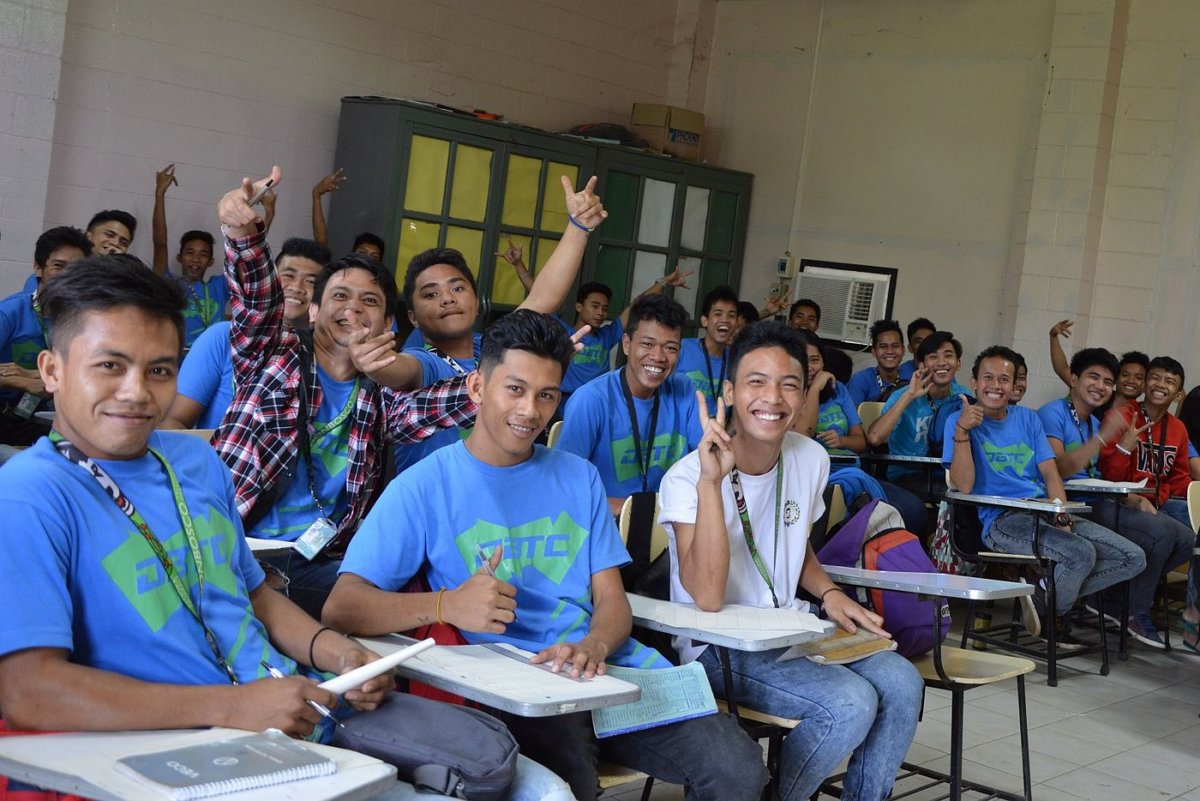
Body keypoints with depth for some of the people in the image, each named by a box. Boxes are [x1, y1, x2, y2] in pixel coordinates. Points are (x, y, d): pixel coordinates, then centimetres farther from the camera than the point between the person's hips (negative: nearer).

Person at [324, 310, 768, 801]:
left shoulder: (578, 478, 18)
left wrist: (593, 646, -14)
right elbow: (341, 608, -8)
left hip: (603, 666, 5)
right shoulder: (426, 485, 2)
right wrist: (447, 605, -26)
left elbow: (613, 601, 11)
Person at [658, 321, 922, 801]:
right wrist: (711, 481, -36)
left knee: (900, 681, -13)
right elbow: (707, 597, -30)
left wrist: (828, 593, -1)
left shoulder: (811, 459, 1)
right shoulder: (688, 477, -18)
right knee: (851, 702, -24)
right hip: (718, 648, -6)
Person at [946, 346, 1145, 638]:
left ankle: (1044, 594, 1)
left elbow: (1050, 473, 9)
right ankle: (1050, 612, -1)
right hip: (1001, 519, -7)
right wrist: (961, 431, -23)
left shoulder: (1027, 418, 17)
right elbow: (964, 486, -12)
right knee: (1081, 553, -31)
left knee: (1133, 558, -5)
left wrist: (1061, 516, -9)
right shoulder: (961, 420, 0)